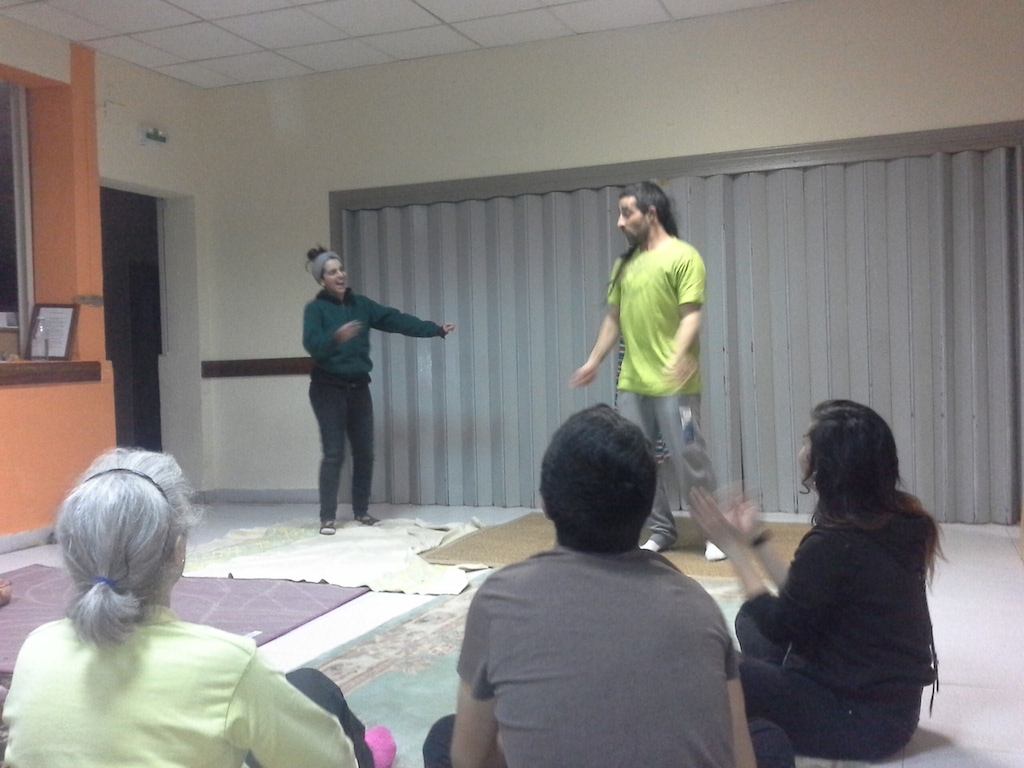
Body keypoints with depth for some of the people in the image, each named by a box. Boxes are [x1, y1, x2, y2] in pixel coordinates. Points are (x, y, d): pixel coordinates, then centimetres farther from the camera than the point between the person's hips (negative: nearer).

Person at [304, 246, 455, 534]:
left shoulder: (360, 305, 7)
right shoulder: (315, 309, -8)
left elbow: (396, 320, 4)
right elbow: (312, 345, -23)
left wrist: (435, 329, -2)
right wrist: (336, 337, -43)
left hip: (358, 388, 5)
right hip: (328, 389, -5)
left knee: (364, 451, 6)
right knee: (334, 453, -8)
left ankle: (361, 511, 19)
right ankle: (327, 518, -1)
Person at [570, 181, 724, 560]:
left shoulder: (683, 256, -6)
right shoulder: (624, 263, 15)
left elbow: (692, 315, -14)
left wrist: (679, 357, -28)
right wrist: (594, 361, 17)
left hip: (674, 384, -7)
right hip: (632, 383, 7)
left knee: (689, 459, -2)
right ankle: (662, 530, 20)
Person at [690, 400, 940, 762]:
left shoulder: (833, 545, -29)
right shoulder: (899, 520, -1)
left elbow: (779, 627, -15)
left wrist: (734, 548, -11)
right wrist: (756, 540, 7)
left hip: (862, 721, -9)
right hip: (892, 699, 9)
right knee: (750, 619, 19)